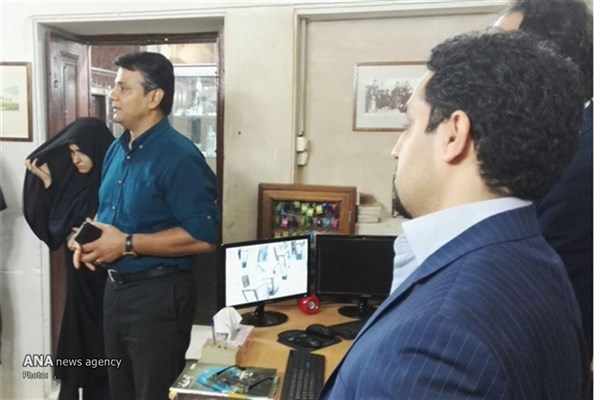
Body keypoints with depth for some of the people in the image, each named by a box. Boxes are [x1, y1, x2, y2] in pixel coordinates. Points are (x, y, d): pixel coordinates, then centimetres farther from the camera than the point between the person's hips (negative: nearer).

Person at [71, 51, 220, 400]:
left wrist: (127, 244, -23)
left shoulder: (179, 157, -20)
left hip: (158, 294, -9)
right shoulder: (117, 150, 8)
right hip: (116, 287, 9)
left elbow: (204, 236, -26)